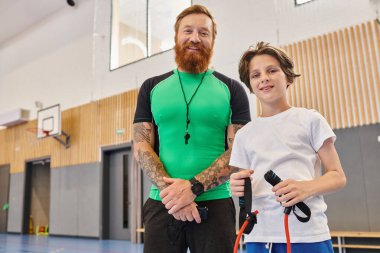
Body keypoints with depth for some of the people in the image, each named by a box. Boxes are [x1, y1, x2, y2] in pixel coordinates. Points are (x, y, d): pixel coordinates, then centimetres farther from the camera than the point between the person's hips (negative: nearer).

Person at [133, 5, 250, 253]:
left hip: (215, 204, -1)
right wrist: (169, 190, -13)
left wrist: (193, 187, -16)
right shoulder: (152, 88, 8)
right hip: (161, 204, 2)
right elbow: (141, 146, 2)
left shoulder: (231, 90, 4)